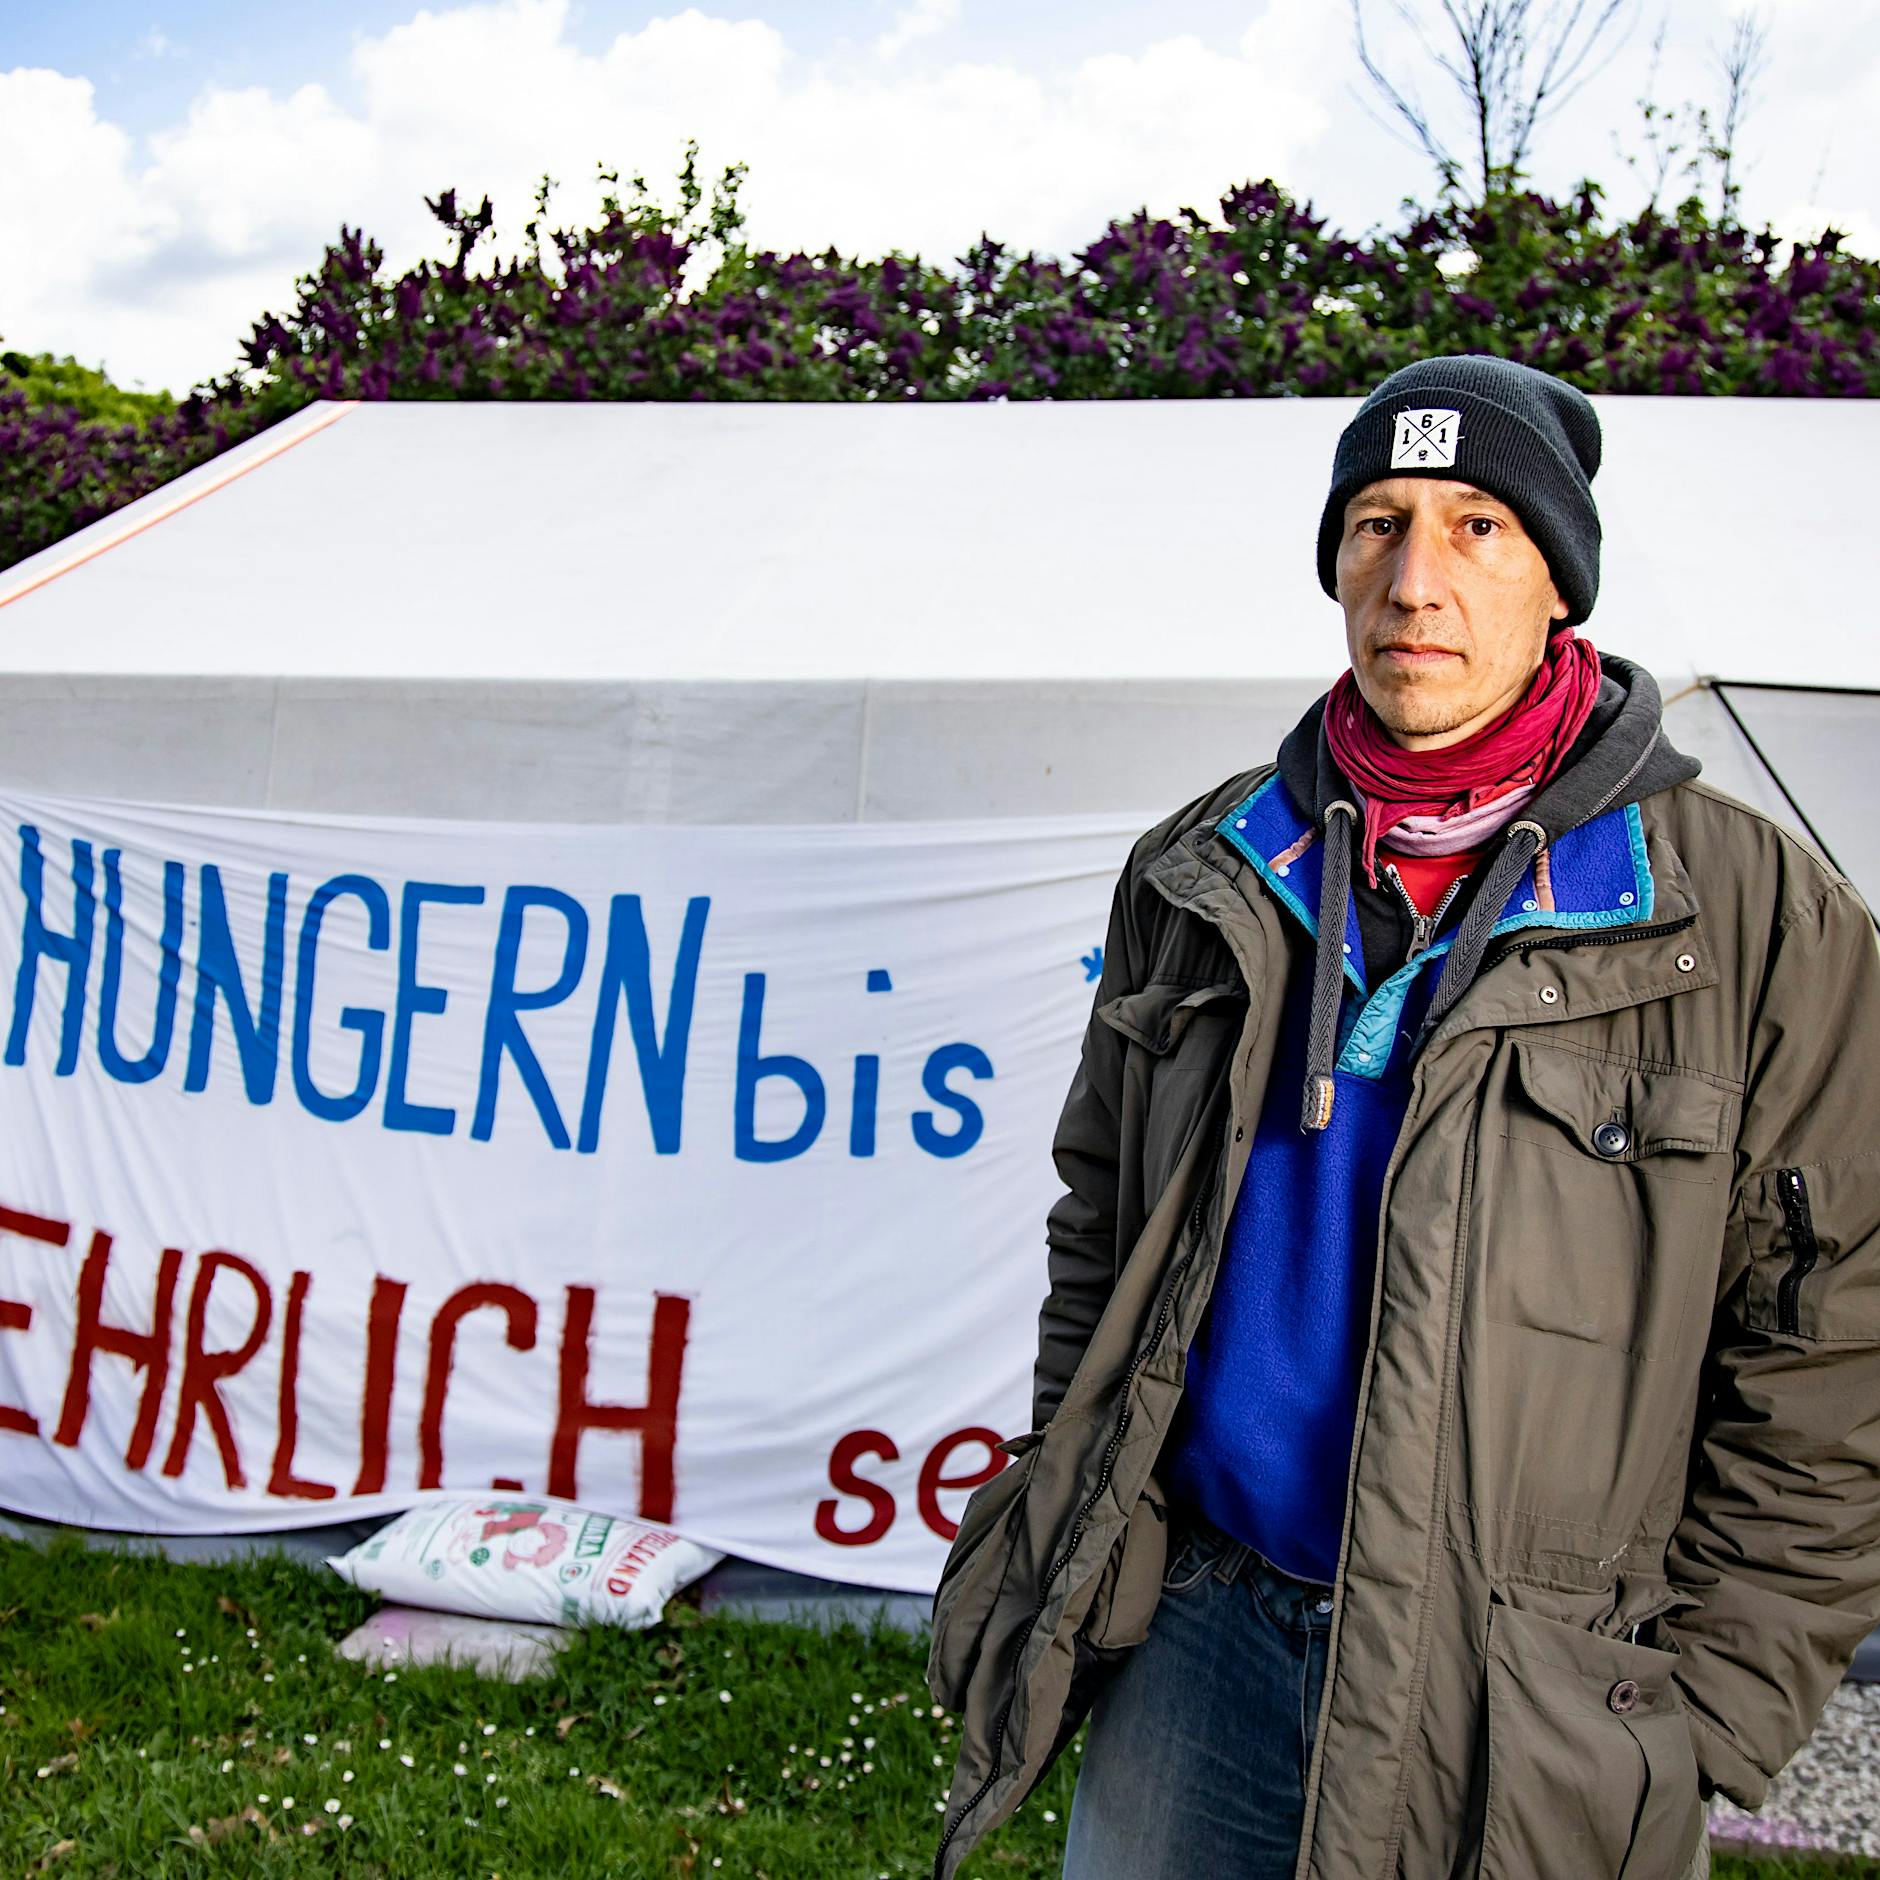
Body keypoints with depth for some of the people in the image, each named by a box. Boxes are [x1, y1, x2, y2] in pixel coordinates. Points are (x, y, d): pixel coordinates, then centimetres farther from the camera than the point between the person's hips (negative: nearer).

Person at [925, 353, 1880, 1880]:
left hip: (1538, 1707, -2)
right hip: (1199, 1637, 3)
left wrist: (1697, 1736, -8)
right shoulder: (1202, 877, 3)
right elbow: (1103, 1222, 12)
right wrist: (1073, 1530, 7)